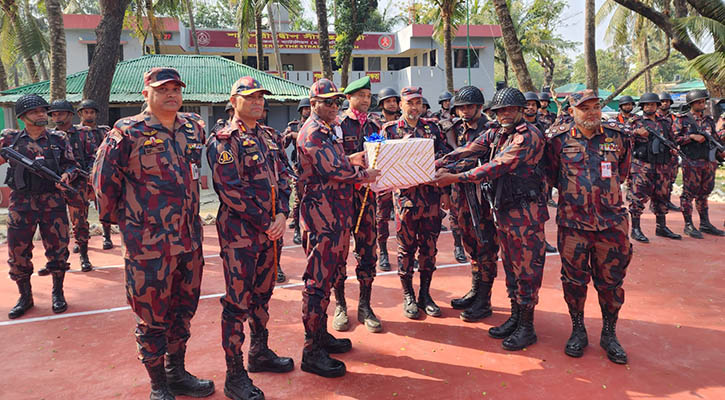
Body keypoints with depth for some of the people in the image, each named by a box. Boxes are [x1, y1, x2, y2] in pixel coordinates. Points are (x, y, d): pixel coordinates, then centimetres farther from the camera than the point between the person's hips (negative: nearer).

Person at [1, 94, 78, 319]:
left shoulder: (58, 139, 5)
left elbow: (72, 165, 8)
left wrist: (67, 176, -12)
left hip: (53, 203, -1)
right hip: (21, 204, 1)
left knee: (58, 249, 4)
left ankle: (57, 293, 22)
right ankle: (25, 297, 23)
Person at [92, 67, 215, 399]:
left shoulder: (194, 128, 8)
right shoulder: (127, 132, -9)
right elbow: (103, 178, -2)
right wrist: (118, 218, 4)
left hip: (189, 239, 6)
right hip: (148, 243, -5)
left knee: (183, 309, 17)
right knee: (152, 316, 7)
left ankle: (177, 372, 34)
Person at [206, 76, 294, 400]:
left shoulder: (267, 136, 13)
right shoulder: (224, 141, -10)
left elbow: (281, 177, 11)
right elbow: (231, 191, -18)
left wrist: (281, 215, -5)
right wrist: (265, 222, -16)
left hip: (270, 229, 8)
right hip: (240, 232, -7)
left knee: (262, 294, 19)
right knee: (238, 303, 0)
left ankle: (260, 352, 35)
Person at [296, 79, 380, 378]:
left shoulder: (330, 130, 19)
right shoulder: (312, 132, -13)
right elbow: (333, 169, -22)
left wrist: (355, 160, 4)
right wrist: (364, 174, -9)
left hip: (337, 212, 10)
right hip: (321, 213, -10)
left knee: (328, 274, 16)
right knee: (318, 279, -6)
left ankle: (321, 334, 29)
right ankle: (312, 351, 2)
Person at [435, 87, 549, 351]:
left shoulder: (529, 136, -15)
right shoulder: (495, 135, 11)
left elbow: (497, 167, -23)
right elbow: (467, 151, 3)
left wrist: (455, 178, -25)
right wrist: (436, 164, -11)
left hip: (525, 212, -8)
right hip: (502, 209, 8)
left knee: (526, 269, 0)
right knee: (510, 267, 16)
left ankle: (527, 327, 10)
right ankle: (515, 317, 28)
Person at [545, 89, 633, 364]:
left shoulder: (619, 137, 3)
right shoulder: (559, 141, -1)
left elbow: (622, 174, 17)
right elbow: (551, 177, 10)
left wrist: (606, 193, 15)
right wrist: (573, 194, 5)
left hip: (611, 222, 1)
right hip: (572, 223, -1)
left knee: (611, 280, 8)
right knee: (574, 278, 8)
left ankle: (609, 334, 25)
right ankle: (577, 330, 25)